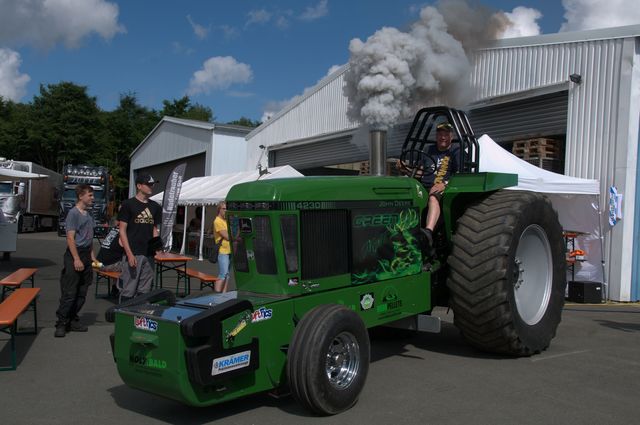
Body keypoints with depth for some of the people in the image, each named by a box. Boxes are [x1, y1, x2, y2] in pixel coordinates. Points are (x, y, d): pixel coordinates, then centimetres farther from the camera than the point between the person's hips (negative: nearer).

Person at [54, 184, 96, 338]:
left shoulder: (88, 213, 13)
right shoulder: (73, 213, -10)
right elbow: (70, 238, -14)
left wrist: (92, 255, 16)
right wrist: (76, 259, -19)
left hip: (86, 254, 8)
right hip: (74, 255, -8)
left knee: (82, 293, 10)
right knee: (69, 293, -6)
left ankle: (73, 320, 19)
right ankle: (61, 323, 2)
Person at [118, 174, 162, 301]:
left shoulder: (155, 207, 13)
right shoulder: (128, 204, -3)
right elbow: (122, 231, -6)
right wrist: (129, 254, -14)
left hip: (149, 255, 5)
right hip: (133, 254, -5)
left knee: (144, 291, 11)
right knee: (128, 291, -4)